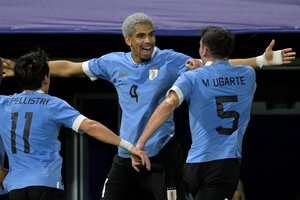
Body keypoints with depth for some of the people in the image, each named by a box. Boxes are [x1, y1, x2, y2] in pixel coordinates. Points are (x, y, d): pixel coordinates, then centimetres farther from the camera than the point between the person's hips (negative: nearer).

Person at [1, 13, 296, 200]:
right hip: (126, 154, 4)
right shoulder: (113, 63, 4)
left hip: (162, 154, -4)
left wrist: (263, 60, -18)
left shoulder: (169, 61, -6)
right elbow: (70, 68, 14)